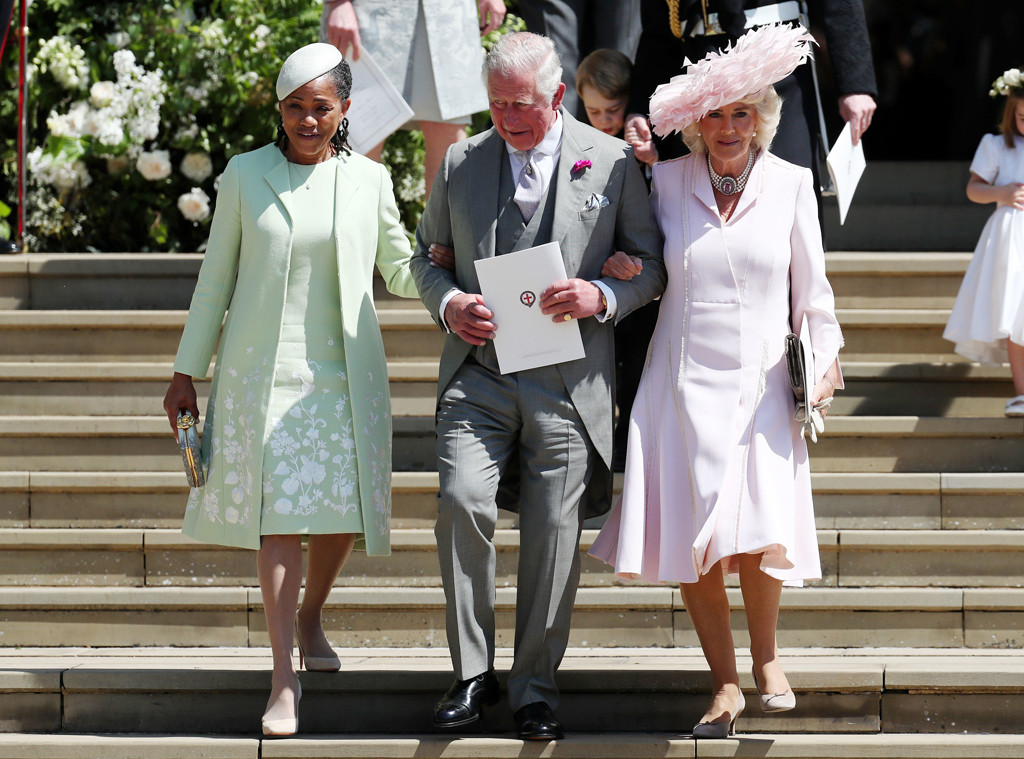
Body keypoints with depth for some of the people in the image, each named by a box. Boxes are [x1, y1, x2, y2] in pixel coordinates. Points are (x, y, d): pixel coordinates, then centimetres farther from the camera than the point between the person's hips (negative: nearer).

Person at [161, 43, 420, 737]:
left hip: (344, 373, 2)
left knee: (344, 512, 3)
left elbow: (400, 270, 16)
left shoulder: (369, 180, 5)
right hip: (262, 370, -2)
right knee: (280, 516, -8)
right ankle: (285, 679, -6)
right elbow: (216, 280, 8)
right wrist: (187, 372, 8)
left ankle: (310, 616, 34)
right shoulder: (245, 176, 3)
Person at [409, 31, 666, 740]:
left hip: (567, 379, -1)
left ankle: (536, 684, 14)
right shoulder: (461, 162, 9)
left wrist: (602, 298, -13)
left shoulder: (612, 162, 2)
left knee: (553, 530, 1)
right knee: (462, 503, -16)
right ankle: (473, 673, -3)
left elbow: (651, 265, 7)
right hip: (478, 370, 1)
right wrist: (448, 303, -3)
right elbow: (428, 254, 18)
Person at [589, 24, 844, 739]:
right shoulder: (666, 180, 3)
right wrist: (623, 270, -3)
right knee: (692, 542, -3)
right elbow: (648, 265, 17)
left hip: (761, 385, -1)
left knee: (758, 538, -13)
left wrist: (825, 357, 5)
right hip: (684, 381, 1)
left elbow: (811, 287, 10)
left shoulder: (790, 183, 3)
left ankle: (767, 657, 14)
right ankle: (725, 684, 12)